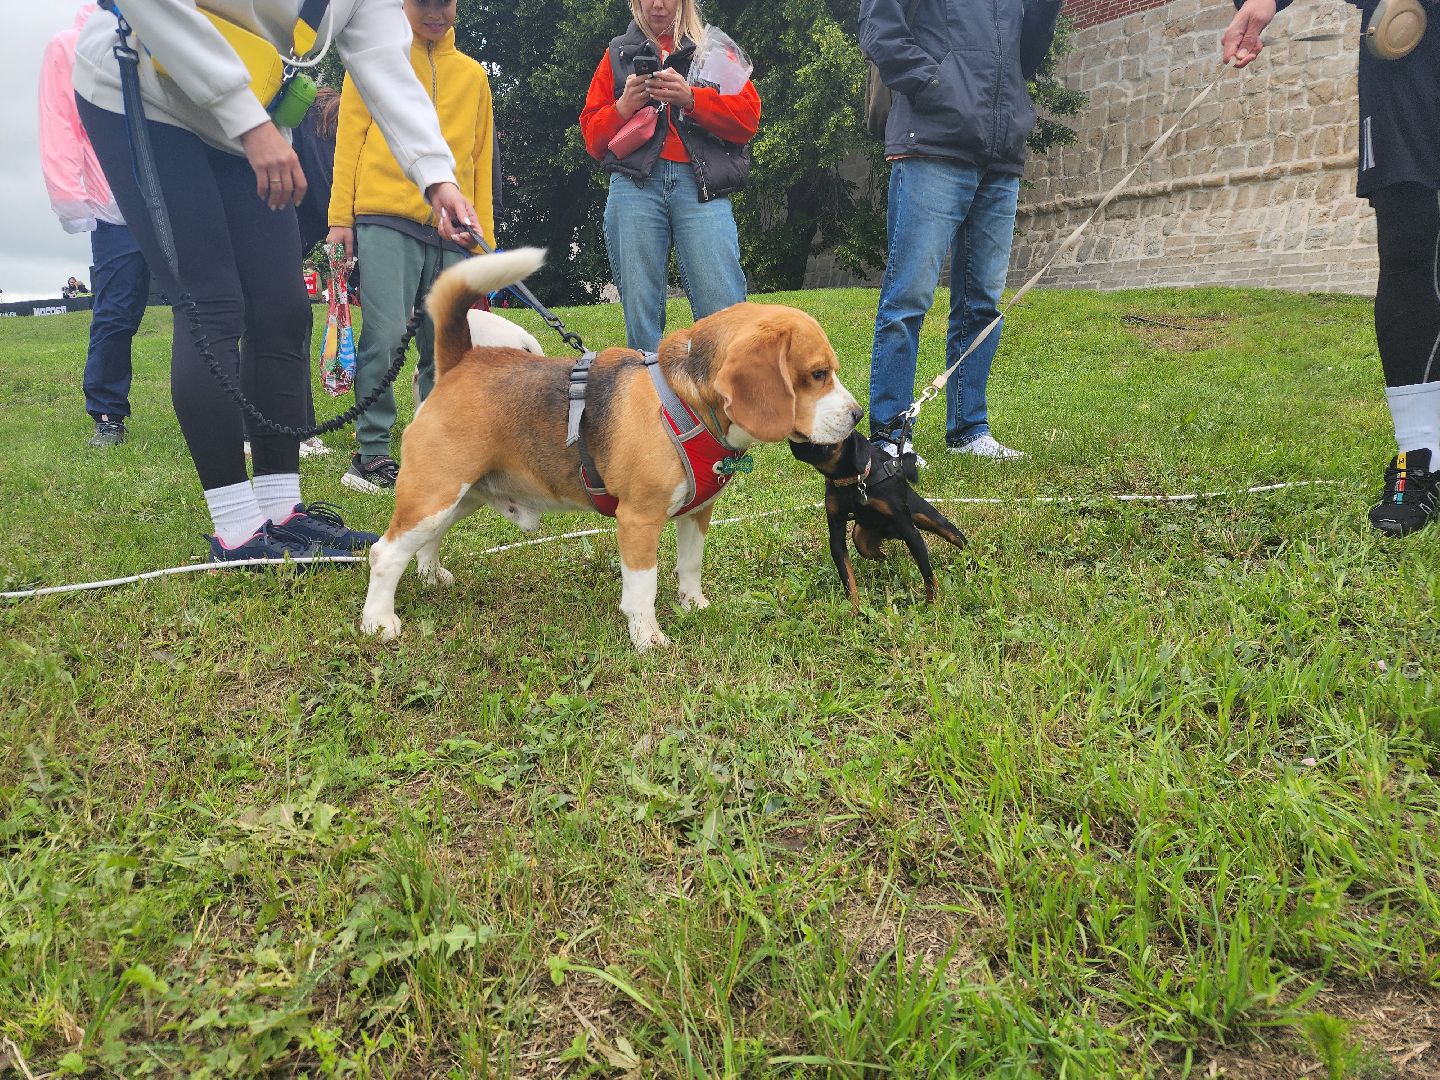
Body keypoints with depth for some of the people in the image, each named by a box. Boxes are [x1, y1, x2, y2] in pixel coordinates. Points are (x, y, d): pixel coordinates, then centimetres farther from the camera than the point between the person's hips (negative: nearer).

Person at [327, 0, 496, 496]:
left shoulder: (473, 74, 19)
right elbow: (349, 139, 6)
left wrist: (485, 239, 13)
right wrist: (340, 218, -3)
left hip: (451, 232, 4)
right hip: (386, 220, -3)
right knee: (385, 335, -14)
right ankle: (372, 452, -4)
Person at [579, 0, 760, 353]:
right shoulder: (618, 54, 23)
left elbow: (748, 117, 6)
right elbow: (592, 136, 17)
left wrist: (691, 98, -8)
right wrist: (624, 106, -2)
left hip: (702, 186, -1)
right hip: (635, 187, 2)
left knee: (723, 310, -15)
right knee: (640, 312, -5)